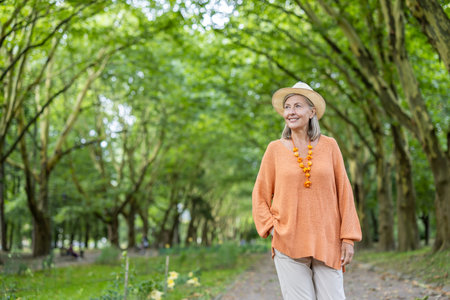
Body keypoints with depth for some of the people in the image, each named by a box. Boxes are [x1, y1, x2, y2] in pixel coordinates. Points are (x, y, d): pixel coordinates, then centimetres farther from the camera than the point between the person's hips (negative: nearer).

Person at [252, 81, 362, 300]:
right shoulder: (275, 149, 4)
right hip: (288, 245, 0)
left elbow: (344, 192, 6)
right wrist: (272, 230, -4)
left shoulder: (329, 146, 5)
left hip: (327, 244, 1)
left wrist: (348, 238, 1)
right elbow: (260, 197, 9)